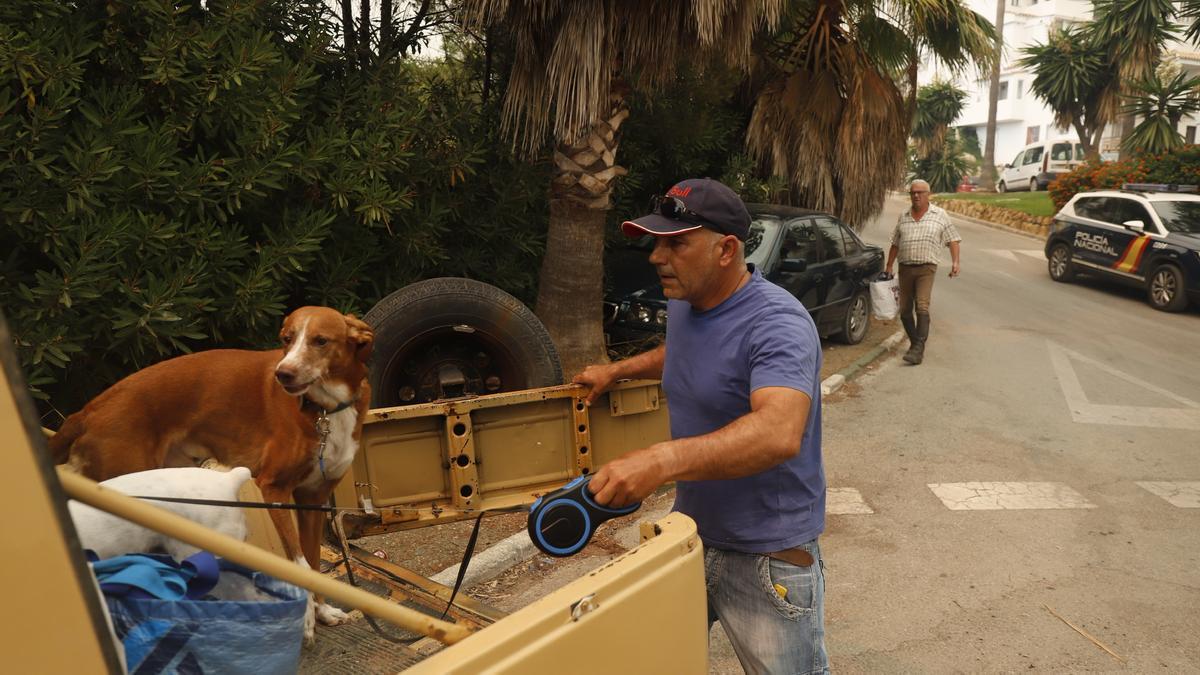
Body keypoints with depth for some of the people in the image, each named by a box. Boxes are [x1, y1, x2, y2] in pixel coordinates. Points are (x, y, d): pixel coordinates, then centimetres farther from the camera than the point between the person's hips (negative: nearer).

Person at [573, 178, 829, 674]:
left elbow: (778, 433, -41)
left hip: (768, 557, -7)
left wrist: (662, 460, -51)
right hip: (690, 531, 8)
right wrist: (617, 371, 18)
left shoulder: (777, 324, -25)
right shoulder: (681, 305, 2)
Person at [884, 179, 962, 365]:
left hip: (926, 268, -4)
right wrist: (888, 266, 13)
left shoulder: (940, 215, 7)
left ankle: (918, 350, -20)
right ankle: (914, 342, 25)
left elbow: (953, 240, 6)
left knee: (922, 307, -17)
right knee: (905, 311, 6)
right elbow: (895, 244, 18)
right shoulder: (903, 217, 15)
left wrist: (955, 262, -7)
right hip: (905, 268, 4)